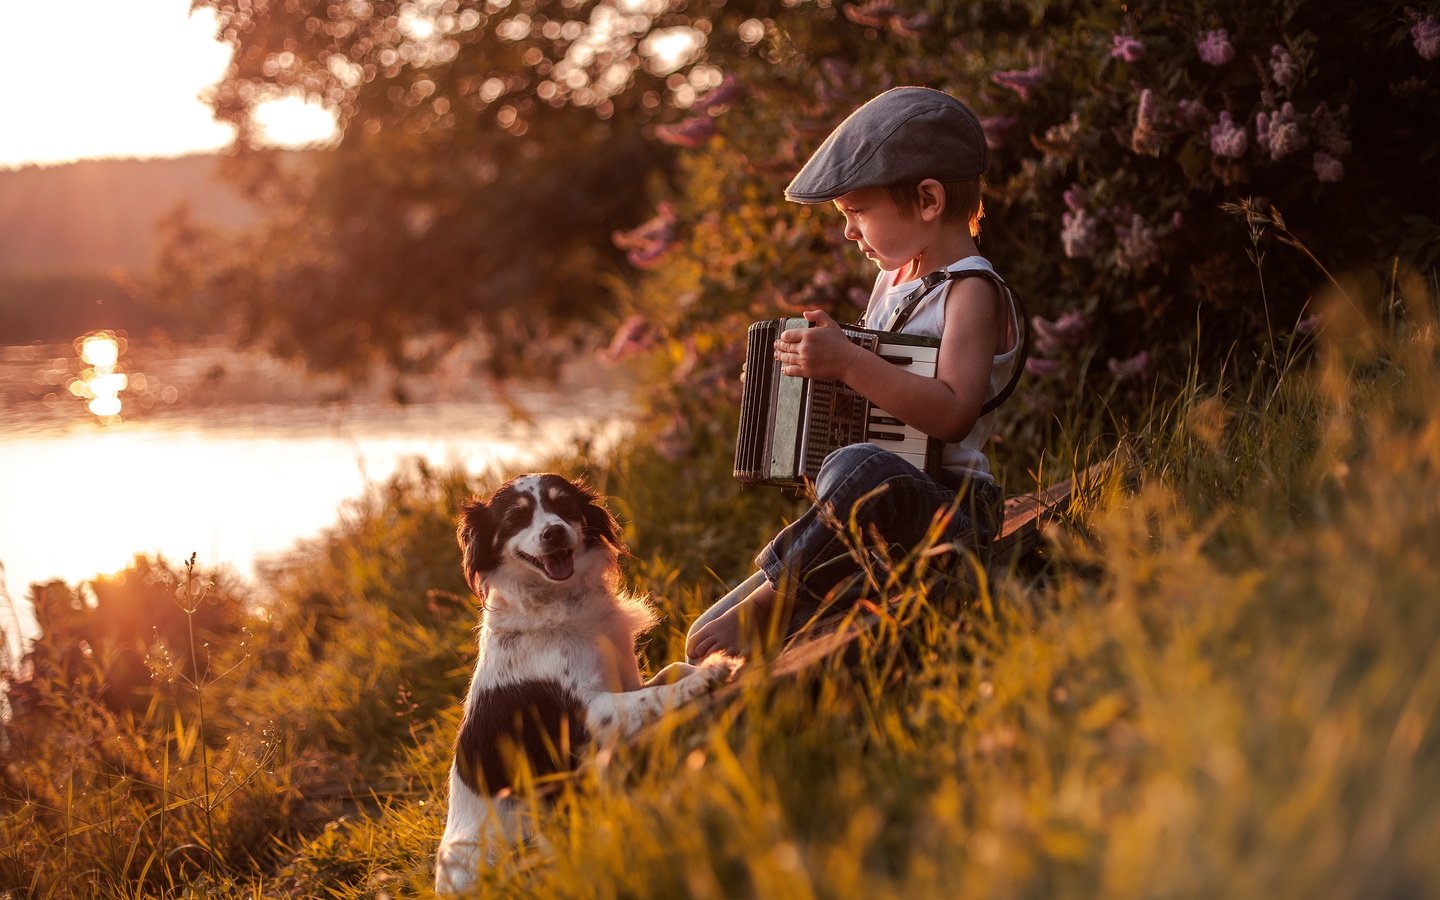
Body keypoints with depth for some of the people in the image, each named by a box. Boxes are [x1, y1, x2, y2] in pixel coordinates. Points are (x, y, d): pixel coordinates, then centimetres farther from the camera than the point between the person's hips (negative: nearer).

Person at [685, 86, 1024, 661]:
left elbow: (952, 413, -25)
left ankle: (767, 604, -28)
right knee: (709, 649, -3)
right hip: (874, 526, 9)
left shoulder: (972, 292, -8)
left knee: (857, 471, -42)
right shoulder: (894, 280, 19)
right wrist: (819, 361, 15)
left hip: (946, 510, -9)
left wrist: (848, 362, -28)